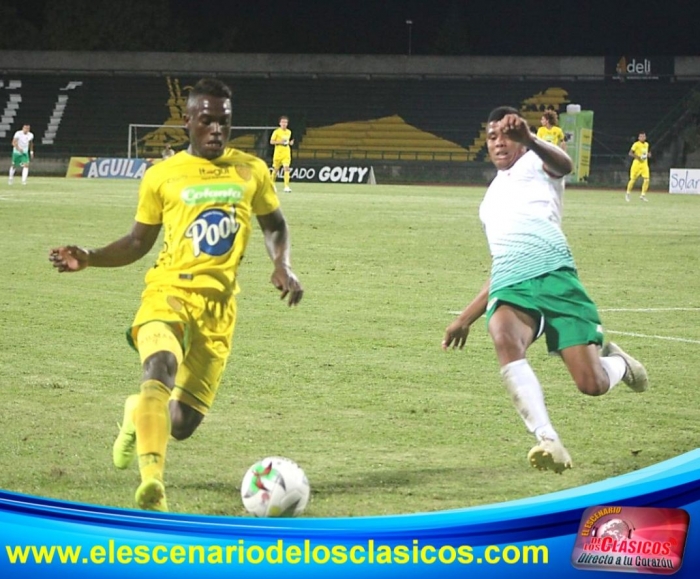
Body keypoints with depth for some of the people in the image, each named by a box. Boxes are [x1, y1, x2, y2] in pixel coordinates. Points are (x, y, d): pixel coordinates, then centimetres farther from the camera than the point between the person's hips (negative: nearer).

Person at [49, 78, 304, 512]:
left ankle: (138, 413, 38)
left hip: (218, 304, 2)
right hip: (169, 292, -2)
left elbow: (275, 224, 24)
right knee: (161, 367, -36)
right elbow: (139, 242, 15)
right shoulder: (162, 176, 5)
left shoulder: (252, 172, 8)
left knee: (182, 424, 2)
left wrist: (283, 265, 4)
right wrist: (89, 259, -1)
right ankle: (152, 478, -41)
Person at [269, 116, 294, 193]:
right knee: (276, 169, 9)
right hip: (278, 152, -3)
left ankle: (286, 187, -20)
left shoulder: (289, 132, 10)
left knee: (286, 168, -14)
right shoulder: (276, 132, -5)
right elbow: (271, 141, -5)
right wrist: (280, 142, -20)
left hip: (286, 153, 3)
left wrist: (290, 142, 1)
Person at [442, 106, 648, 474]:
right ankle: (547, 440, -43)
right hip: (509, 288, 4)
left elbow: (563, 164, -12)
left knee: (592, 385, -13)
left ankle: (617, 362, 26)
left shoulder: (535, 163, 16)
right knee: (506, 342, -35)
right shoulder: (490, 199, 34)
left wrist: (529, 139, -34)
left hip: (554, 277, -4)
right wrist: (465, 319, 35)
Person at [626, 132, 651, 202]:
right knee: (633, 180, 1)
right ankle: (627, 194, 22)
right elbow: (630, 153, -13)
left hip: (644, 164, 5)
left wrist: (648, 154, 4)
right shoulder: (636, 144, -10)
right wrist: (637, 157, -28)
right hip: (637, 164, -5)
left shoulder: (647, 144, 10)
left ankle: (643, 195, 1)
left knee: (646, 180, -9)